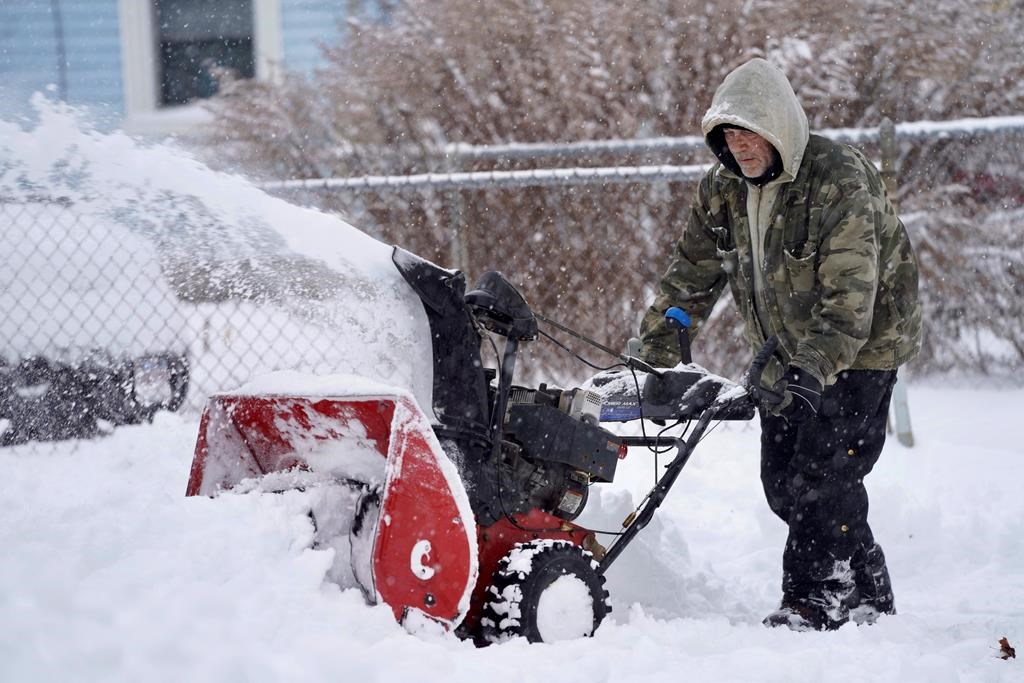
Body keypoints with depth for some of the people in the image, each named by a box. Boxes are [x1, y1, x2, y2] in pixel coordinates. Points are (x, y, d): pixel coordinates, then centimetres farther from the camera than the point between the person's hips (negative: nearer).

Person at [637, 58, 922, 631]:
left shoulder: (840, 180, -25)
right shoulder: (724, 188, -1)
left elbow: (849, 295, -33)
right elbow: (692, 274, 5)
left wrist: (813, 368, -44)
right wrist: (659, 352, -4)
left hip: (862, 346, -7)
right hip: (786, 355, 7)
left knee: (821, 475, -14)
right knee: (782, 481, 4)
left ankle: (812, 604, -2)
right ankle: (867, 595, 16)